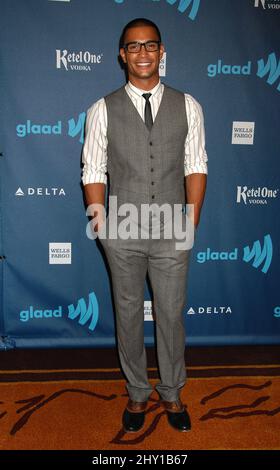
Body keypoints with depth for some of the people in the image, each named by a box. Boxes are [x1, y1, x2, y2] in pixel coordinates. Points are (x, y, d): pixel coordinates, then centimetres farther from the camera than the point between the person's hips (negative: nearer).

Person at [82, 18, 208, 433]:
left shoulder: (186, 106, 3)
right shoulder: (103, 110, 0)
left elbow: (196, 166, 3)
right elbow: (94, 171, 1)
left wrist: (192, 220, -5)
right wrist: (100, 223, -6)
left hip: (172, 234, 1)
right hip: (123, 234, 0)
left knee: (171, 316, 12)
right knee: (128, 315, 13)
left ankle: (172, 395, 34)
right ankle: (137, 394, 35)